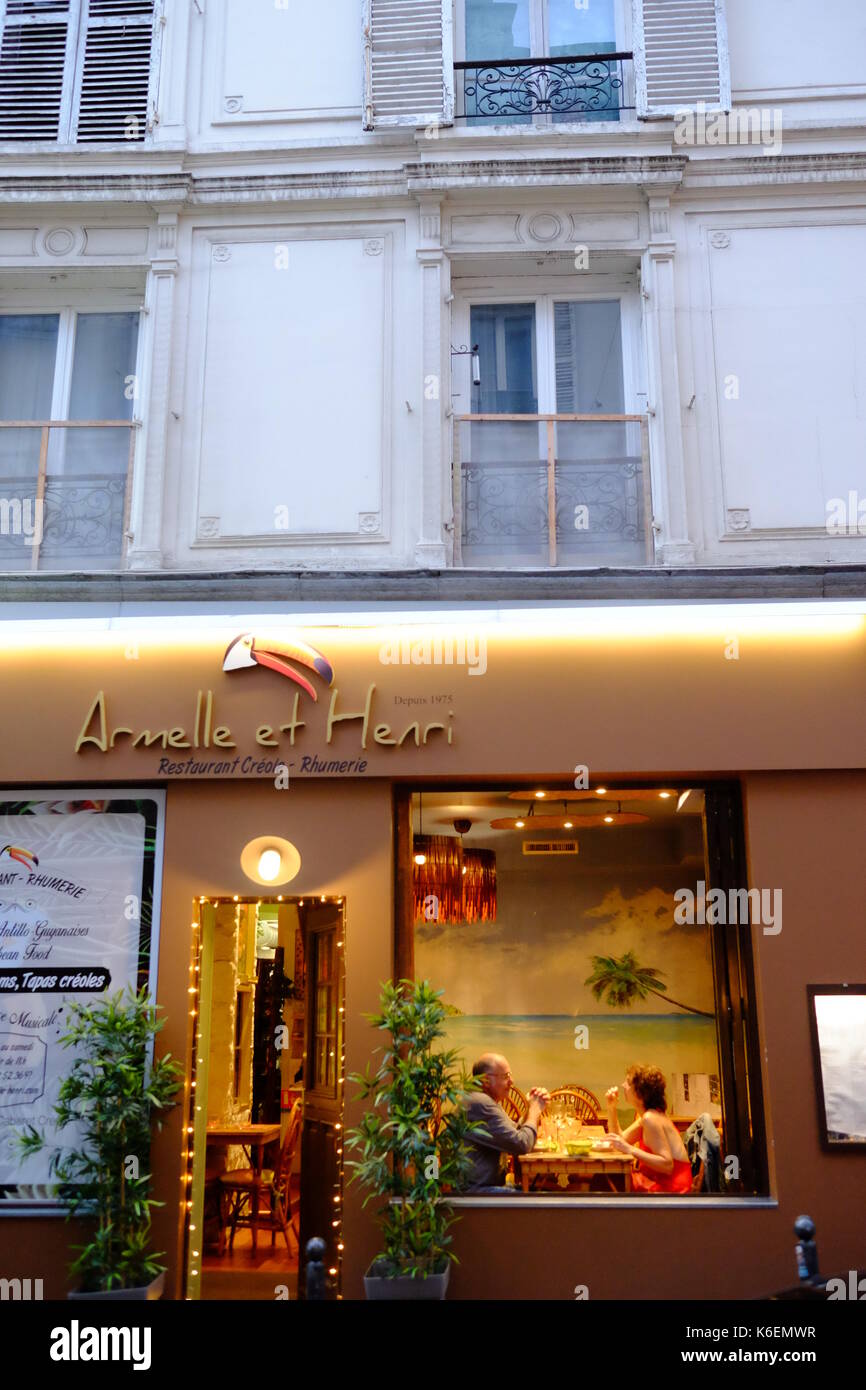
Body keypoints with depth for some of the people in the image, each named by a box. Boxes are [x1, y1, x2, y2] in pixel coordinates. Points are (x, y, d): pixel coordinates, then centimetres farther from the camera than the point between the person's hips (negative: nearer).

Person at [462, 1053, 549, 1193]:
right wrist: (534, 1111, -5)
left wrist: (535, 1107, 5)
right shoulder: (480, 1103, -20)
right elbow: (521, 1144, -21)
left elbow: (516, 1133, 20)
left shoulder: (488, 1101, 15)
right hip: (475, 1189, -11)